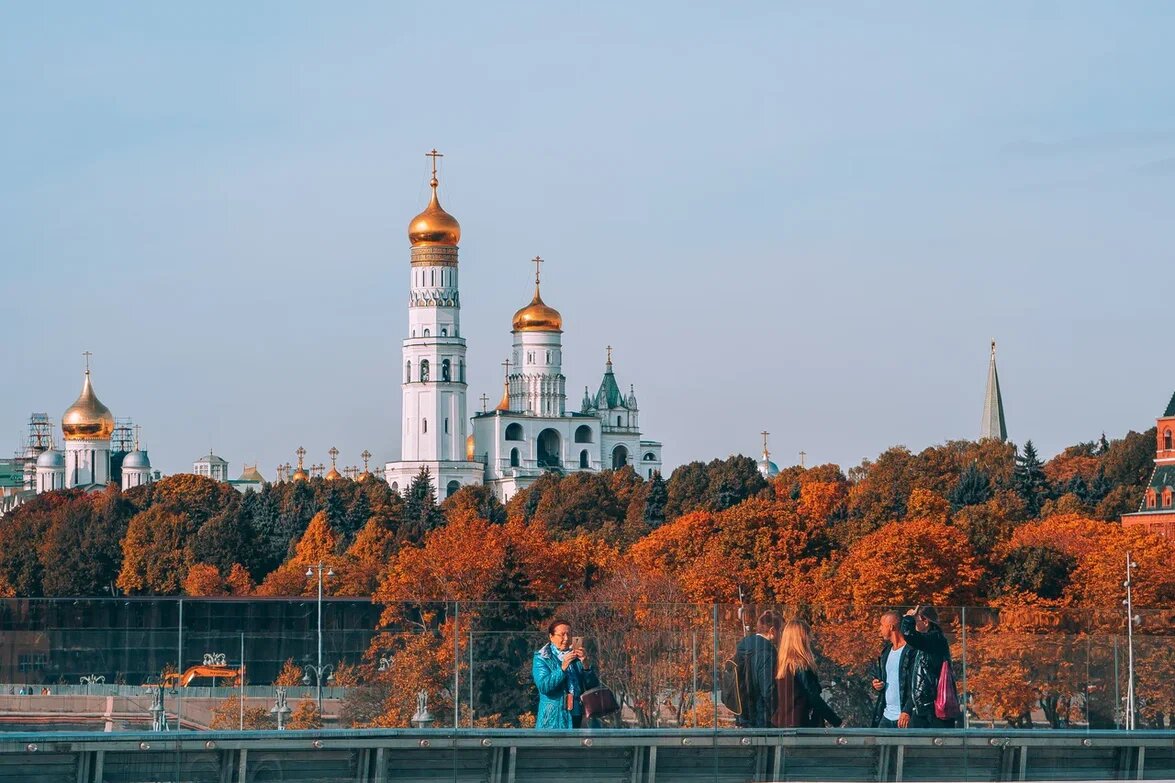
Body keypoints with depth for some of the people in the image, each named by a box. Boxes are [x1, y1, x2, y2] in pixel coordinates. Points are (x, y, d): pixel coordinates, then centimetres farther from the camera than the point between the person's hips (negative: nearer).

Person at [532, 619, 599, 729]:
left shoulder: (577, 657, 13)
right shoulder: (541, 658, 3)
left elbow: (593, 685, 6)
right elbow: (543, 686, -11)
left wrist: (586, 665, -12)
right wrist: (563, 667, -21)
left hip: (577, 717, 3)